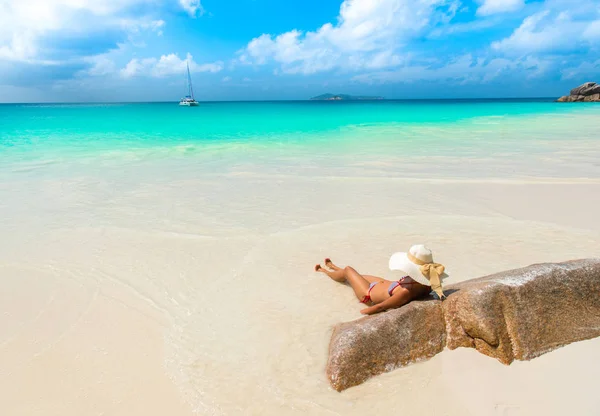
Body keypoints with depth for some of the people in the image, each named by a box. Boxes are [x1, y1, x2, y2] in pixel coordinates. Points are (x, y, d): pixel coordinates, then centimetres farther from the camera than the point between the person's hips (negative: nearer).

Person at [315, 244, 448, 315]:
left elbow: (381, 307, -36)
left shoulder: (406, 292, -47)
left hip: (369, 293, -6)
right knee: (357, 275, 31)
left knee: (348, 270, 18)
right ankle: (332, 267, 64)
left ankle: (324, 271, 53)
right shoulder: (426, 283, -26)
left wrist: (361, 312, -23)